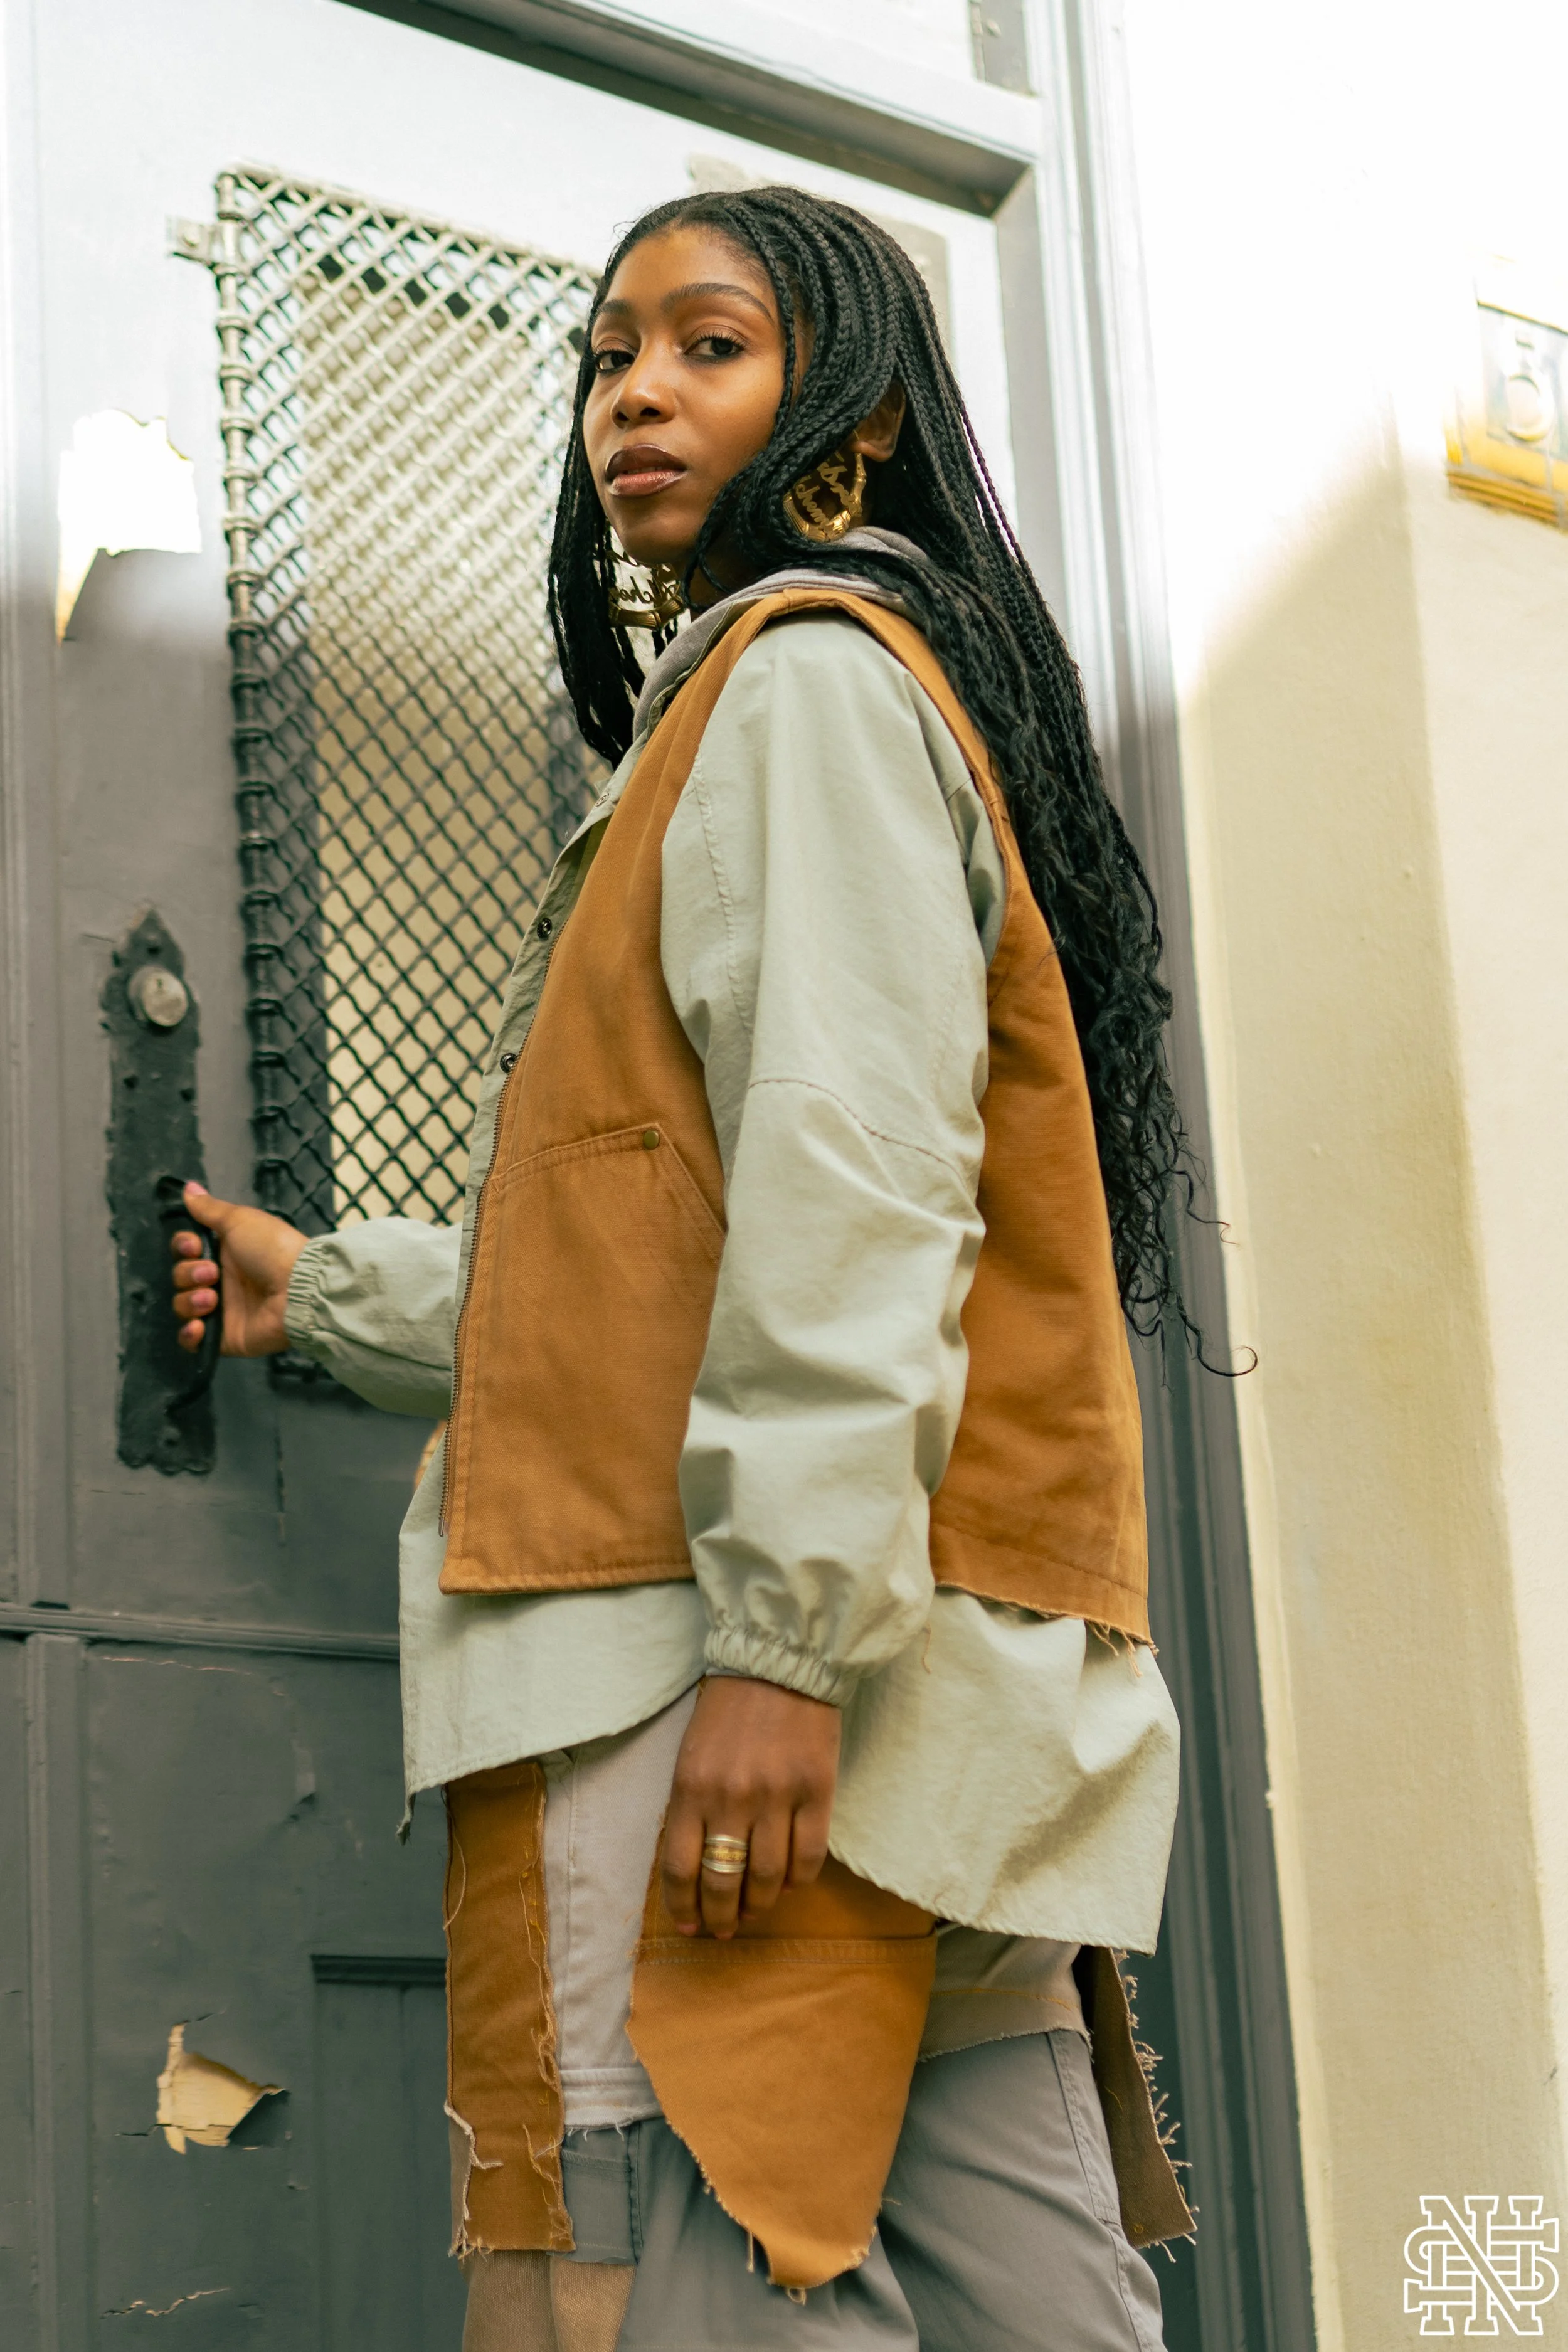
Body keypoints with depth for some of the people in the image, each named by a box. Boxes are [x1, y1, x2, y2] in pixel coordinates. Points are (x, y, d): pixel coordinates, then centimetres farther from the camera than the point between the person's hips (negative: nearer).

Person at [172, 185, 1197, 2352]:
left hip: (776, 1652, -10)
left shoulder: (811, 673, -1)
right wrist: (330, 1292, 36)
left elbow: (851, 1183, -15)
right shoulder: (735, 709, 29)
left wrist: (783, 1631, -22)